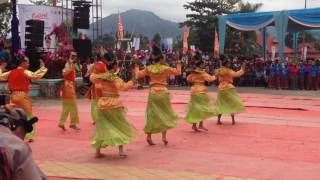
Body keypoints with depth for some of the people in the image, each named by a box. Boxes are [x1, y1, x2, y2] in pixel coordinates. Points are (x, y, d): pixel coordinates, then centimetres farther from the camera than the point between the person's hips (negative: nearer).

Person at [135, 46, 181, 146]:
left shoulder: (149, 68, 3)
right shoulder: (165, 68, -5)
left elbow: (138, 75, 10)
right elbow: (178, 72, 2)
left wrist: (136, 66, 25)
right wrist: (178, 61, 10)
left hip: (152, 92, 3)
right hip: (163, 92, -2)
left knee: (152, 114, 8)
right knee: (165, 113, 10)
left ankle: (149, 136, 1)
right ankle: (164, 136, 1)